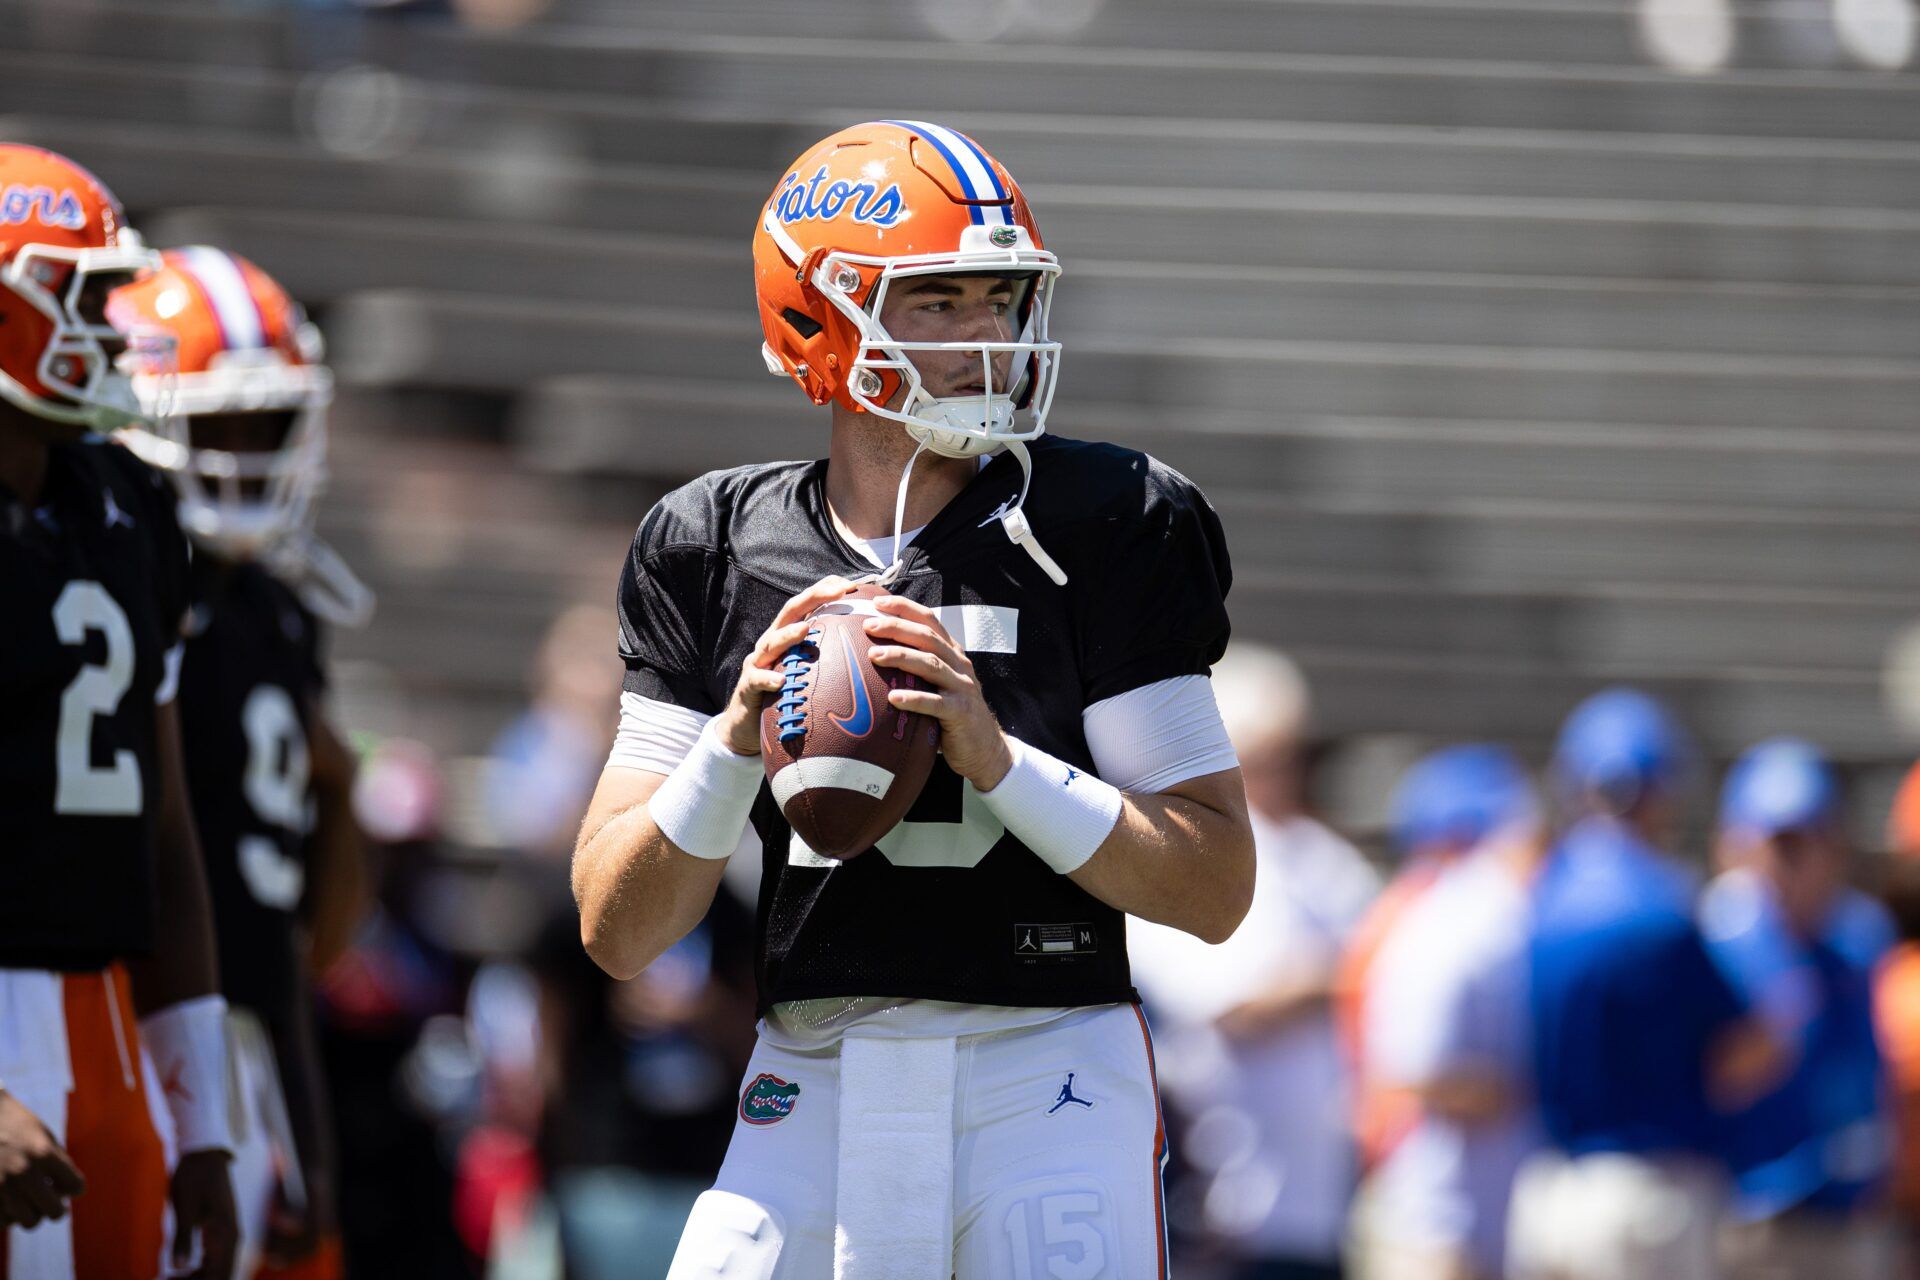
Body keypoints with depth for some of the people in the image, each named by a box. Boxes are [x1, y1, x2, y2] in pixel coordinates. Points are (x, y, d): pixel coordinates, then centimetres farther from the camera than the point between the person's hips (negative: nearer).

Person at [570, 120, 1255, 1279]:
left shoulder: (1103, 531, -1)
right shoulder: (716, 553, 8)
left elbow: (1217, 888, -5)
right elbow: (620, 934, 4)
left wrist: (995, 752, -17)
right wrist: (739, 739, -13)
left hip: (1047, 1091, -3)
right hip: (812, 1098, 3)